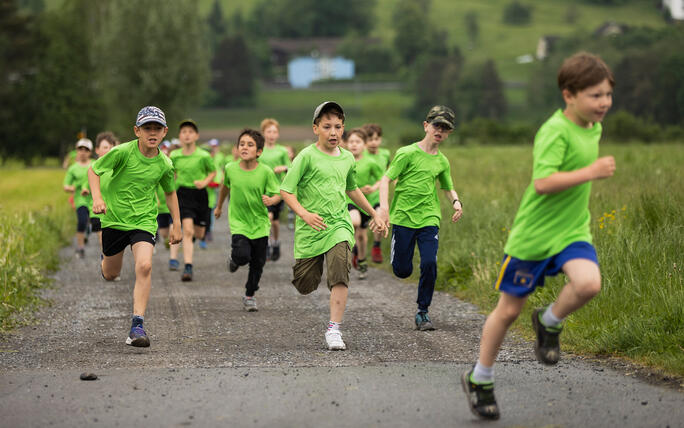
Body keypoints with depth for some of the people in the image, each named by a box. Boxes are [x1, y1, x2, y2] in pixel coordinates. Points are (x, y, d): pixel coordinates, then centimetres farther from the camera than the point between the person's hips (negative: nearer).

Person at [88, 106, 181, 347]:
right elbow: (93, 170, -4)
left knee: (144, 266, -24)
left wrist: (177, 224, 12)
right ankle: (105, 259, 53)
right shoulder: (122, 152, -15)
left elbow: (170, 192, 14)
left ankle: (137, 325, -20)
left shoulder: (164, 164, -5)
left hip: (144, 221, 1)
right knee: (110, 275, 13)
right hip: (114, 218, 0)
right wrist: (97, 197, -20)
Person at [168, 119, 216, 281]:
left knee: (199, 234, 11)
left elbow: (213, 172, 6)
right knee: (187, 231, -15)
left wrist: (205, 182, -9)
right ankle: (188, 268, -14)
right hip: (183, 193, -1)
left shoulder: (204, 156, -7)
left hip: (200, 194, 1)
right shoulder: (174, 155, 0)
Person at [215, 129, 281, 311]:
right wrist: (219, 206, 29)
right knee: (242, 255, -21)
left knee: (257, 263, 7)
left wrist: (271, 200, -28)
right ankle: (234, 260, 16)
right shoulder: (230, 169, -5)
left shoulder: (266, 172, -12)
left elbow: (278, 194, -5)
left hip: (260, 224, 0)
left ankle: (249, 296, 28)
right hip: (238, 223, 0)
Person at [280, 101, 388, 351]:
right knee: (306, 286, 5)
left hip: (339, 225, 3)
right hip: (311, 228, -2)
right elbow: (286, 190, -11)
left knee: (340, 274, -21)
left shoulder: (347, 158, 9)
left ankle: (334, 329, -19)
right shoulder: (307, 157, -7)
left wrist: (374, 214, 34)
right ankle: (302, 269, 43)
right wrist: (303, 213, -26)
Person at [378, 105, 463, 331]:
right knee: (402, 271, 1)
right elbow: (386, 179, -7)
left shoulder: (442, 162, 10)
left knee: (429, 264, -15)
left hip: (429, 220, 3)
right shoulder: (407, 153, -5)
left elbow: (448, 188, 23)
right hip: (403, 218, -3)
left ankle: (422, 312, 0)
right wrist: (384, 205, -23)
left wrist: (456, 202, 0)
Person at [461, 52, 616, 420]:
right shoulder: (555, 131, -20)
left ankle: (549, 323, 7)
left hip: (572, 231, 6)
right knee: (509, 309, 6)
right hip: (533, 234, -6)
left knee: (589, 283, -25)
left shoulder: (592, 129, 6)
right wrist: (591, 173, -31)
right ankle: (479, 379, 26)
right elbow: (542, 182, -31)